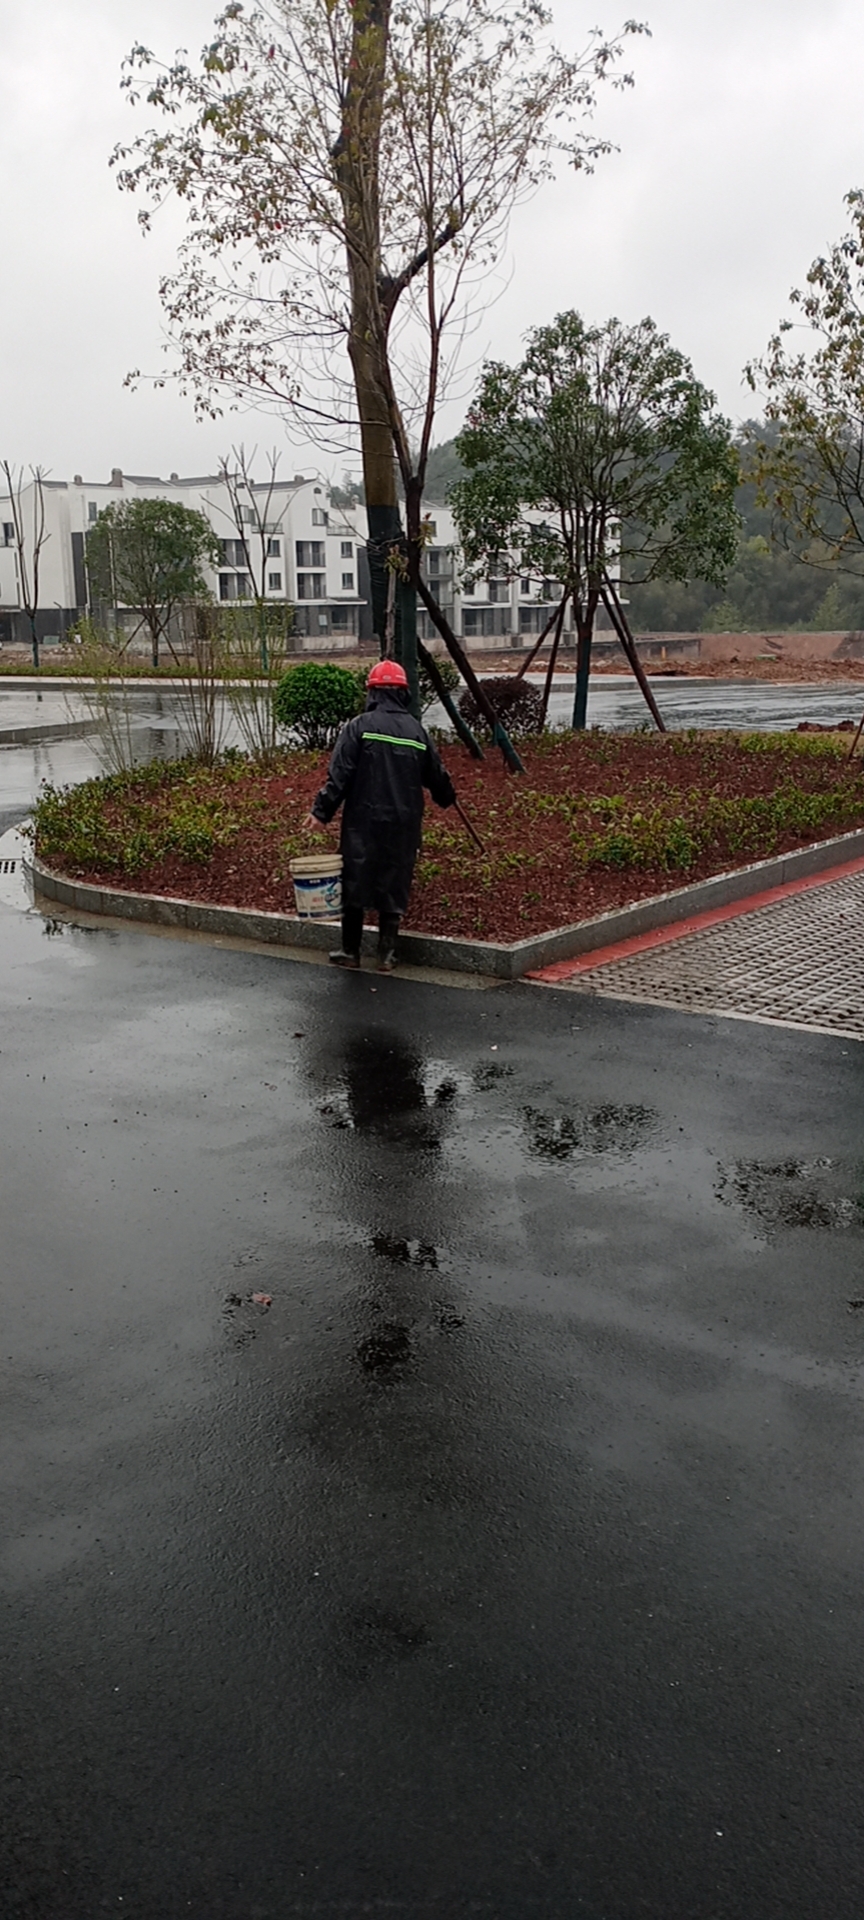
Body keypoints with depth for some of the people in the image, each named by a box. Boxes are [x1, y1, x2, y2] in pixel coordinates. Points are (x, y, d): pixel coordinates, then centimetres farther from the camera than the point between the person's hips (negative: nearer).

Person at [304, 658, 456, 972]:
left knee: (355, 885, 9)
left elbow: (339, 774, -12)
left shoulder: (360, 726, -6)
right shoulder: (416, 731, 6)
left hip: (363, 821, -3)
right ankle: (387, 955, 11)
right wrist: (447, 798, 36)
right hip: (403, 826, 3)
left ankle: (350, 951, 15)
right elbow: (437, 776, 16)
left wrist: (321, 811, -8)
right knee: (393, 888, 10)